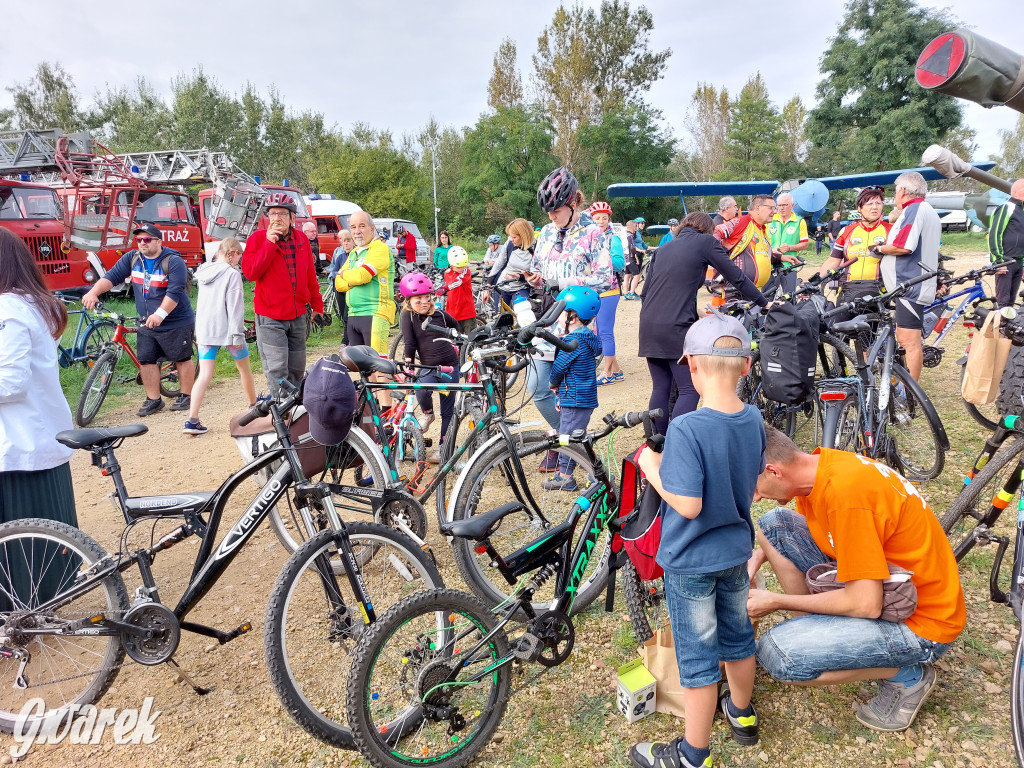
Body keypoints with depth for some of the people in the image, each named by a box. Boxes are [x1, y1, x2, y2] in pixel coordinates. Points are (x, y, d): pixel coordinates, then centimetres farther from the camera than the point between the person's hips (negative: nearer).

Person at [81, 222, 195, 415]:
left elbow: (175, 292, -24)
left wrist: (160, 314, -35)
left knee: (182, 359, 5)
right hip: (147, 324, 6)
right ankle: (153, 399, 15)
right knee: (146, 361, 5)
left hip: (176, 323, -6)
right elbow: (112, 276, -2)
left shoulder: (174, 261, -14)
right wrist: (93, 293, -19)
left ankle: (186, 396, 19)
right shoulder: (132, 258, 4)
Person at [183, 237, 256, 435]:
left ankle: (192, 421, -9)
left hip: (205, 331, 6)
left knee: (204, 375, 0)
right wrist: (237, 334, -14)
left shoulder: (204, 272, 11)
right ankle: (254, 405, 33)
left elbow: (202, 304, 17)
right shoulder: (232, 274, -11)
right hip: (227, 330, -5)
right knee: (244, 368, 16)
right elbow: (235, 306, -16)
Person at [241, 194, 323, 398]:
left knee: (297, 369, 13)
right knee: (277, 371, -8)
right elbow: (250, 272, -17)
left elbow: (310, 275, 14)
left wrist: (317, 306, 17)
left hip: (298, 316, 4)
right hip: (270, 319, -4)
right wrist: (269, 243, -20)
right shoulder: (258, 238, -4)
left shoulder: (302, 239, 6)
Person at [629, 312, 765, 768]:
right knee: (737, 634, 26)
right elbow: (750, 480, 7)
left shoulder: (686, 429, -29)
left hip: (691, 562, -7)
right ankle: (741, 713, 49)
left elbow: (687, 505, -29)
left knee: (697, 657, 7)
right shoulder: (754, 419, -6)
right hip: (736, 551, 7)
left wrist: (652, 469, -15)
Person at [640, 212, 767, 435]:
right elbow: (736, 276, 4)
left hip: (649, 325, 7)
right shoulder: (705, 241, 5)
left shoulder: (665, 248, 22)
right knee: (690, 390, -2)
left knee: (660, 389, 12)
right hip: (675, 327, -6)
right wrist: (764, 302, 14)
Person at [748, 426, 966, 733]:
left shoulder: (844, 493, -31)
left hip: (921, 619, -8)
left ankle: (907, 676, 0)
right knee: (773, 523, -1)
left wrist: (777, 602, -17)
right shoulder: (818, 466, -5)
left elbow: (866, 604, -27)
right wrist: (757, 558, -1)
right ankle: (817, 630, 11)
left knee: (776, 652, -23)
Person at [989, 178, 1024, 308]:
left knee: (1011, 300, 9)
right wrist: (998, 261, -18)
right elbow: (994, 235, -14)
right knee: (1002, 300, -9)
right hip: (1005, 263, -8)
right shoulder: (1006, 208, -7)